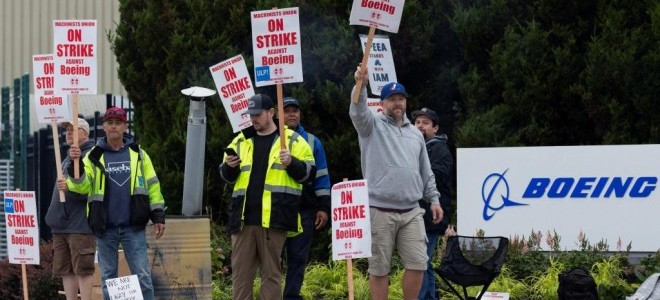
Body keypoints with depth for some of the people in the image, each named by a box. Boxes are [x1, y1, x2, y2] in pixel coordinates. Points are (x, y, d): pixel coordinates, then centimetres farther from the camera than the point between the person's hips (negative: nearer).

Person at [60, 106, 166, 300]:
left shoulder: (138, 154, 8)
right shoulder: (94, 157, 6)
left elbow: (152, 186, 9)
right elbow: (82, 186, -5)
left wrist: (158, 217, 3)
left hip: (133, 227, -1)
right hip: (105, 228, 1)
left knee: (142, 275, -3)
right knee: (108, 277, 7)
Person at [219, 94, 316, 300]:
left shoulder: (292, 140, 6)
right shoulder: (241, 141, 17)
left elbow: (309, 173, 2)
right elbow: (226, 177, 21)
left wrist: (291, 163, -16)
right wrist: (229, 166, -1)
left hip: (274, 219, -4)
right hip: (244, 217, 4)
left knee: (271, 272, 0)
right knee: (240, 271, 3)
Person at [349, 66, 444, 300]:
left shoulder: (415, 134, 18)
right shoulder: (373, 126, 3)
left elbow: (426, 172, 21)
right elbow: (358, 111, -19)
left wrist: (434, 199, 12)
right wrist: (360, 85, -37)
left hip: (411, 212, 4)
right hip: (380, 211, -4)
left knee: (417, 264, -2)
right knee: (379, 267, 0)